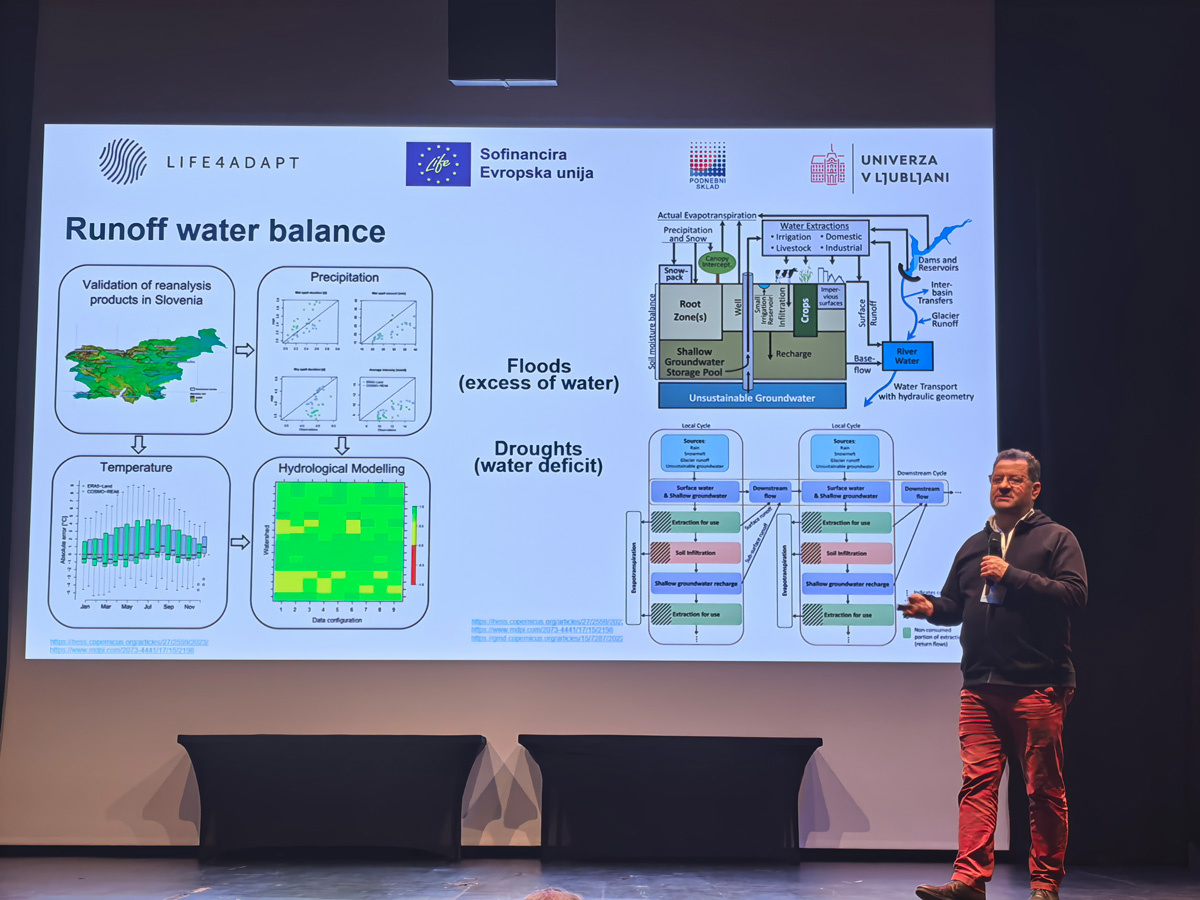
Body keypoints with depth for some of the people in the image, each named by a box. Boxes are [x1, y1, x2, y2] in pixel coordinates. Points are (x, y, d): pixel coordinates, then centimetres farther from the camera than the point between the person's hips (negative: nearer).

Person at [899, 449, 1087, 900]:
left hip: (1037, 686, -4)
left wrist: (1012, 575, -15)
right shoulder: (974, 546, 19)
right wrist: (930, 607, -2)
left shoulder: (1056, 538, 4)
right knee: (977, 783, -2)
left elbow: (1074, 594, -10)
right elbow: (954, 604, 21)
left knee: (1044, 788, 4)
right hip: (979, 687, 4)